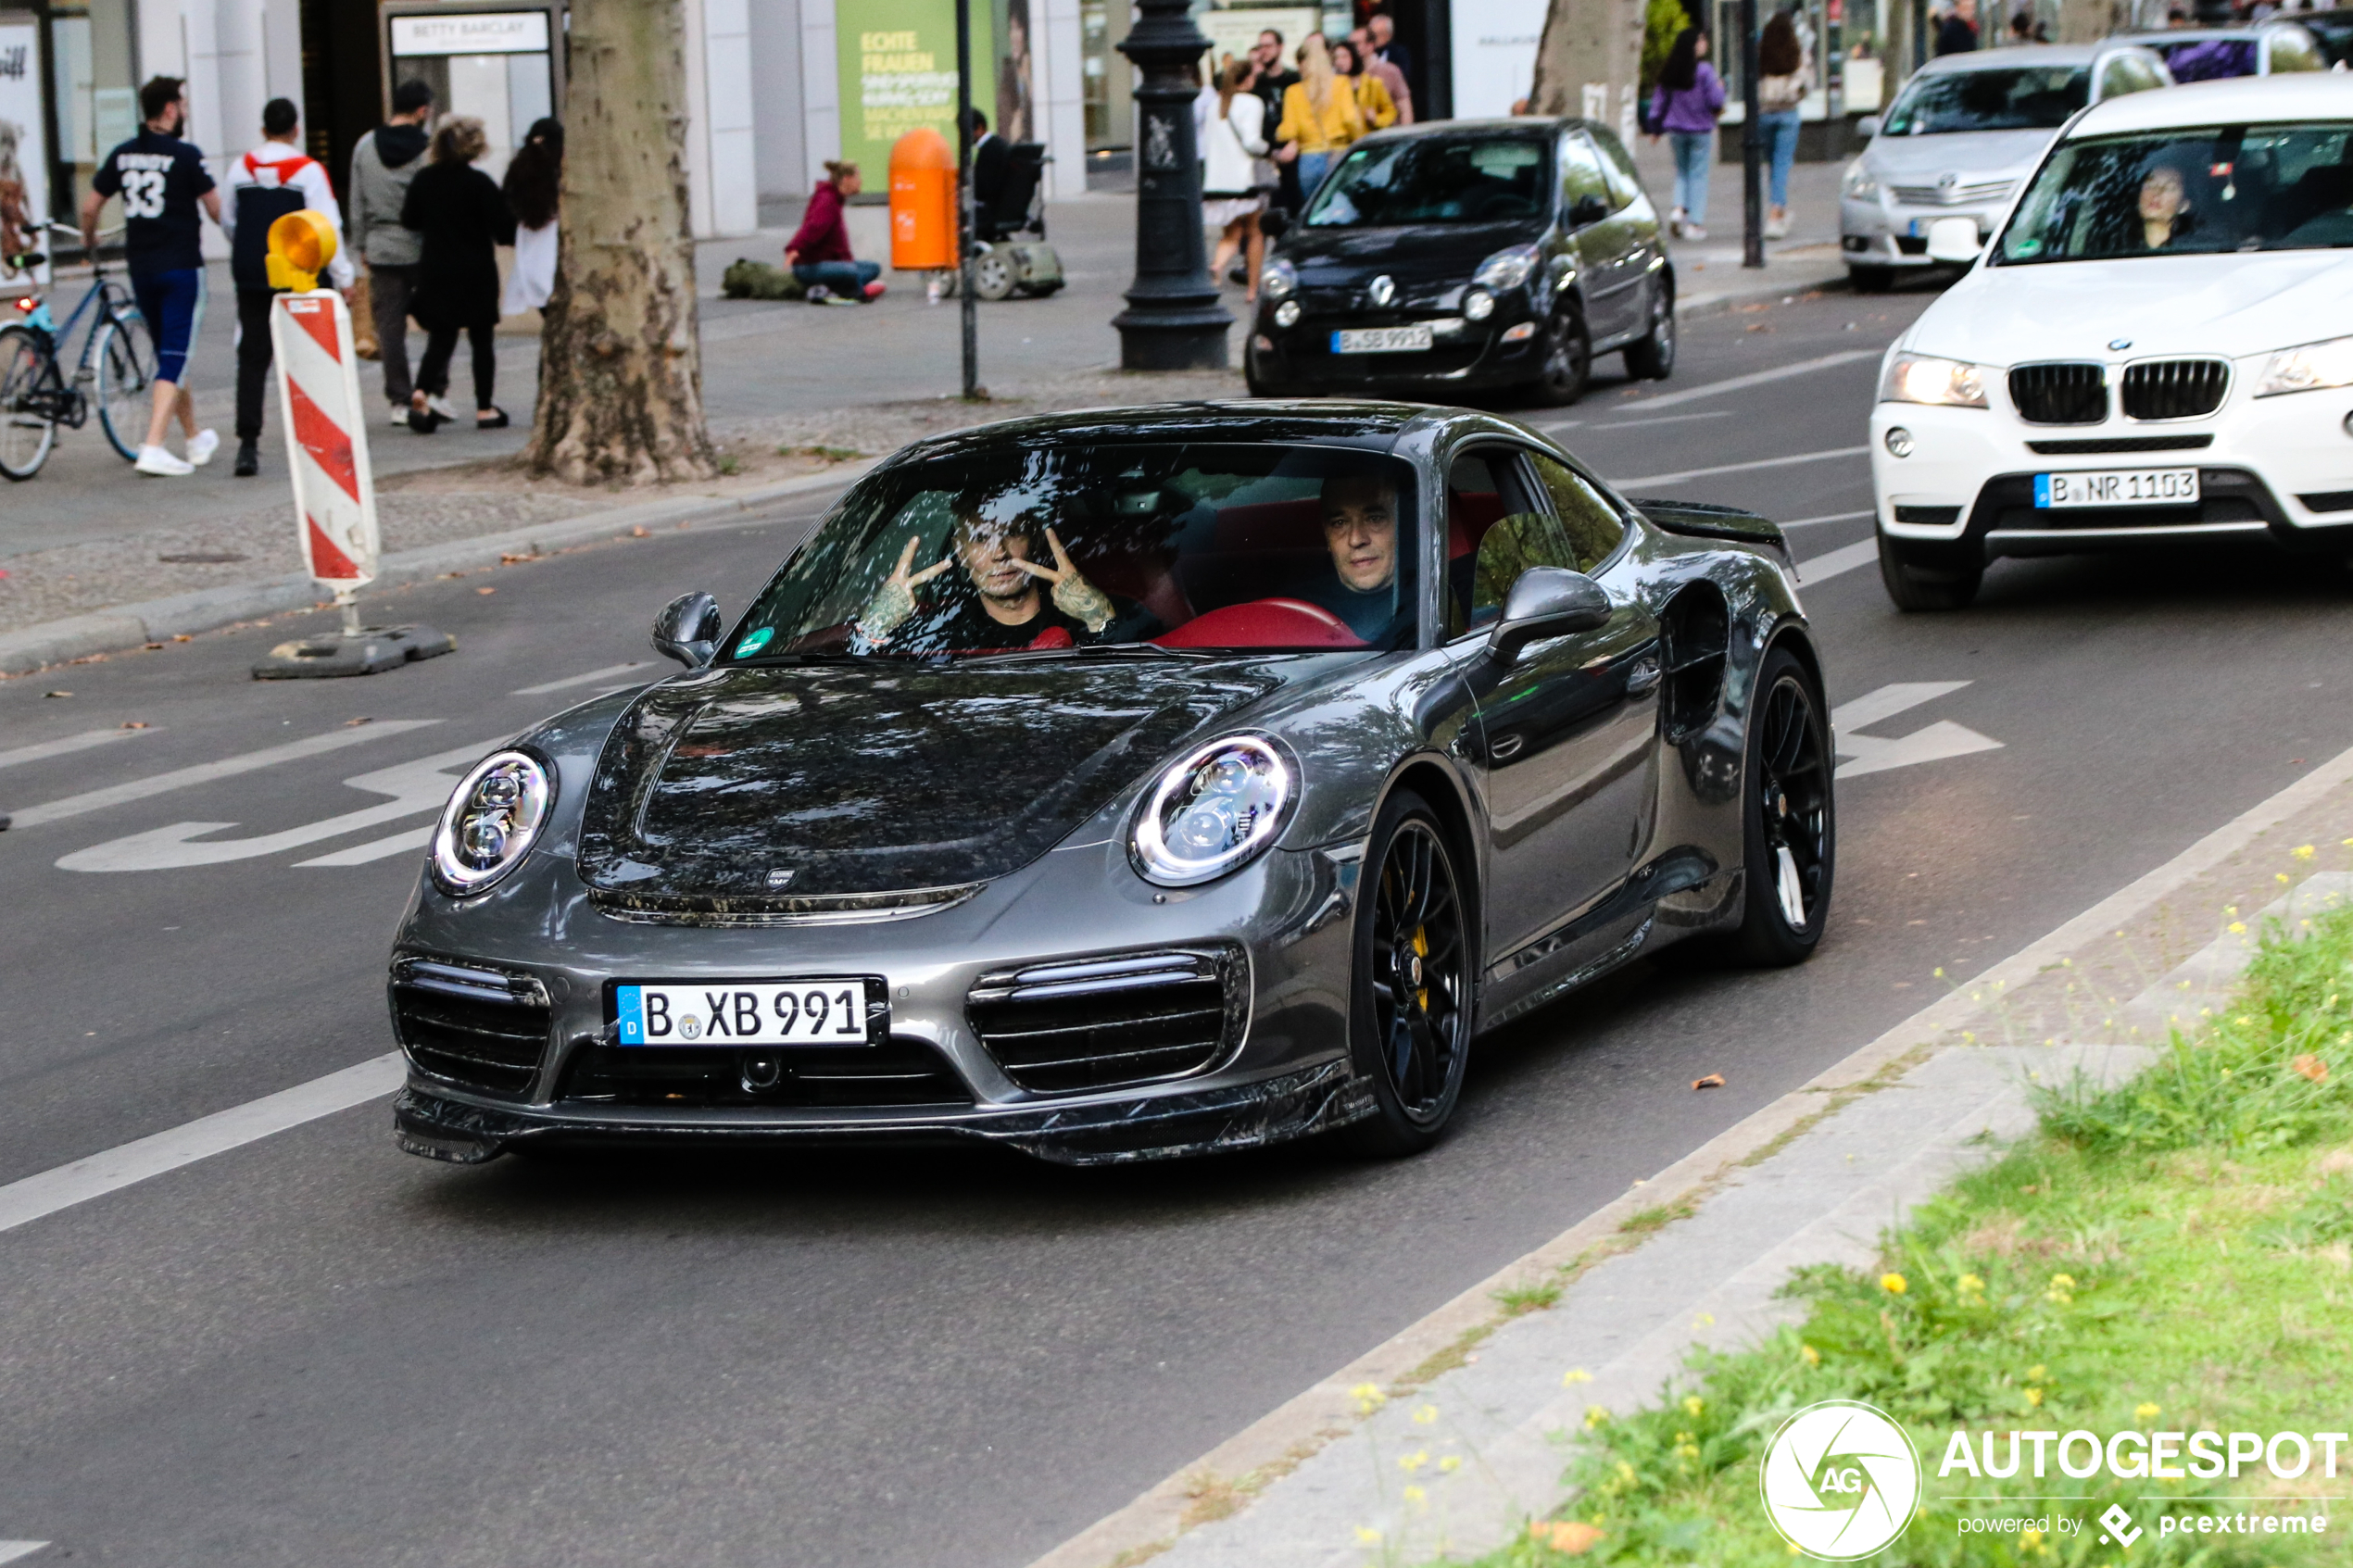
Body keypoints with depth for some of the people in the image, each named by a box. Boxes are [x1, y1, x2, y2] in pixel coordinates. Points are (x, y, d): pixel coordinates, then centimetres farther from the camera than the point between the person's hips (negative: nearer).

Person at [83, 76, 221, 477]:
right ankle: (153, 447, -16)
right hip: (181, 266, -6)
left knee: (169, 353, 18)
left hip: (140, 267, 6)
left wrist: (89, 241, 28)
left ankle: (195, 440, 29)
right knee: (175, 356, -5)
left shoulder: (122, 155, 4)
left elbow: (89, 207, 8)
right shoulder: (185, 156, -12)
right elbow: (216, 211, -8)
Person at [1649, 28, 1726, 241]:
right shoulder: (1704, 70, -13)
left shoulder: (1669, 72, 3)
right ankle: (1695, 222, 2)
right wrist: (1720, 86, 7)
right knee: (1698, 173, 3)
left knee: (1682, 170, 17)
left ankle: (1679, 208, -6)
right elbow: (1715, 101, -14)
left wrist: (1655, 128, 16)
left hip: (1676, 129, 4)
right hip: (1700, 128, -4)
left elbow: (1659, 100, 7)